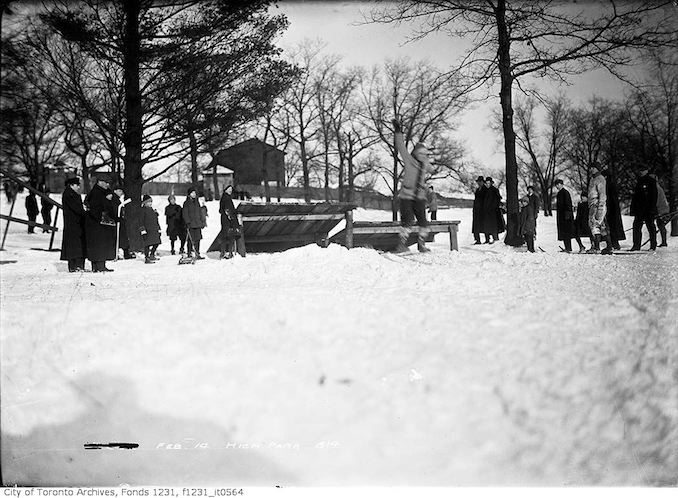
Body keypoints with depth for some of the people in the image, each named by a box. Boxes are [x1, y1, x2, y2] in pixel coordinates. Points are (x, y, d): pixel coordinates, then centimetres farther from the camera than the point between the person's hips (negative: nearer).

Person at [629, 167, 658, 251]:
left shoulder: (651, 181, -3)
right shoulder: (639, 182, 16)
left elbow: (654, 196, -8)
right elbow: (635, 196, 18)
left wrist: (652, 208, -15)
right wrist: (633, 209, 13)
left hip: (648, 209, -6)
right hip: (639, 209, 6)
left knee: (650, 227, 1)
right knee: (636, 226, 1)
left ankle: (653, 246, 8)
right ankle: (636, 245, 3)